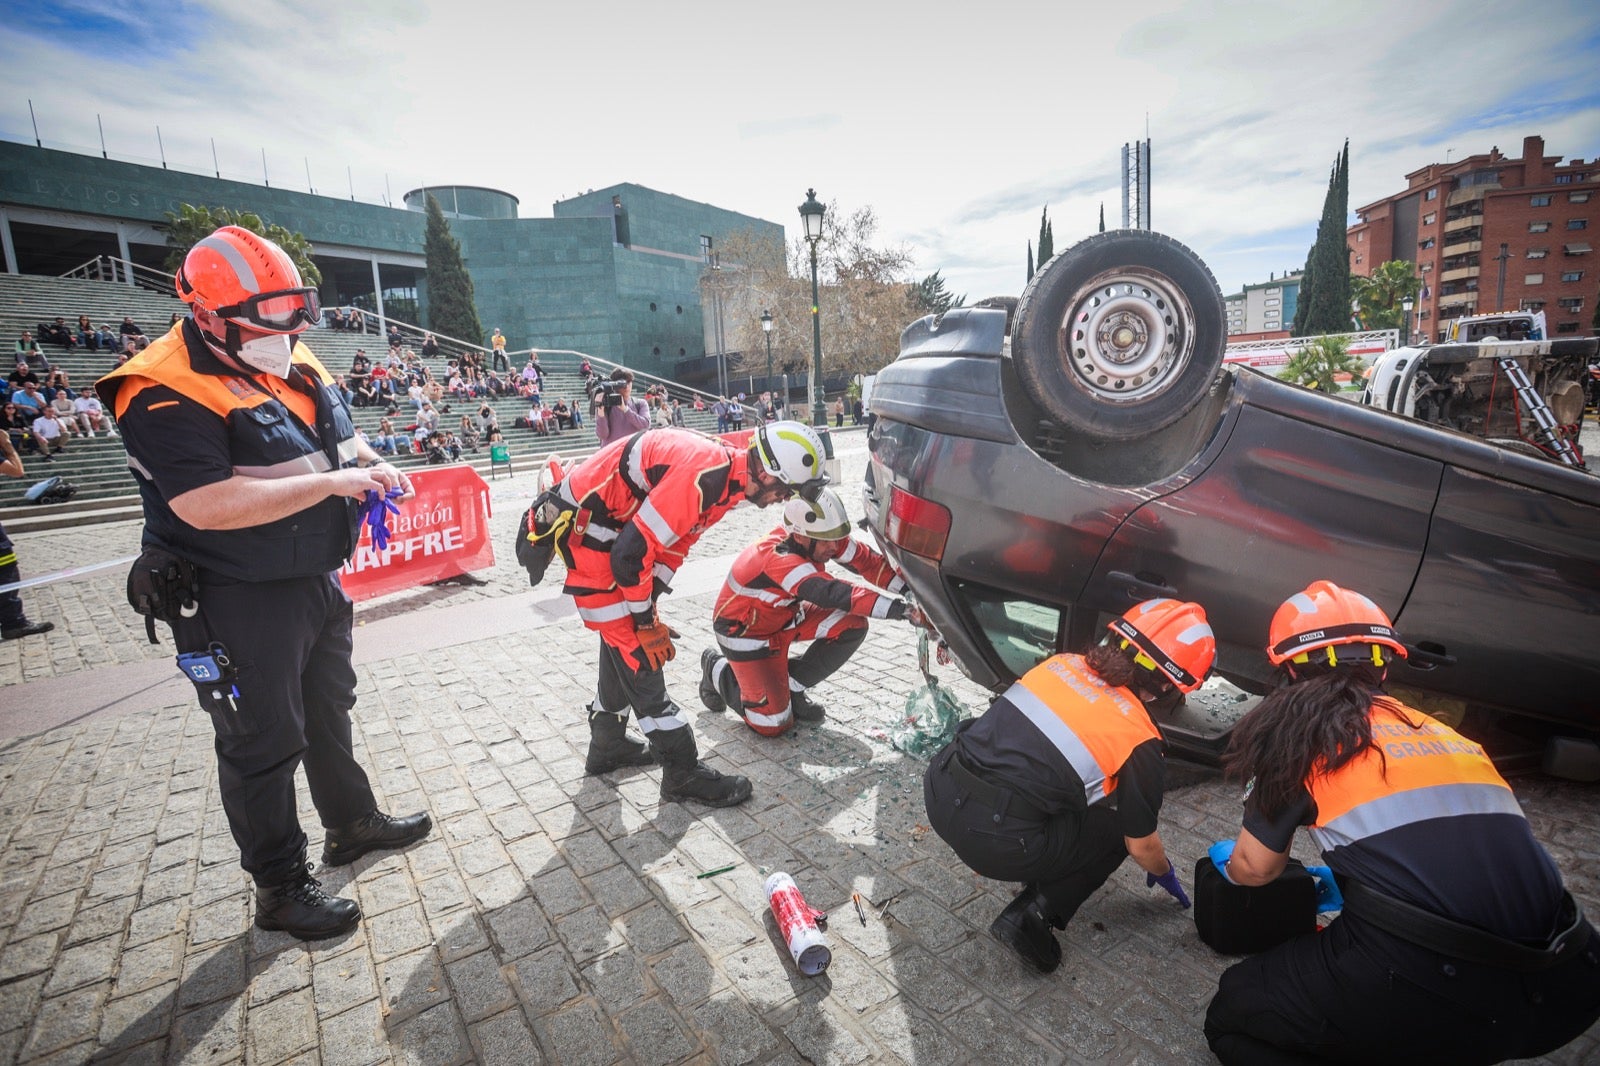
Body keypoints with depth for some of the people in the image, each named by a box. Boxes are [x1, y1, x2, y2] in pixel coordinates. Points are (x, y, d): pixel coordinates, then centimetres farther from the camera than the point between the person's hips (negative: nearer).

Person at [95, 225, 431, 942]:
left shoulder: (292, 362, 5)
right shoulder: (165, 394, -20)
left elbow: (339, 433, 17)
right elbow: (207, 506, -30)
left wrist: (371, 464, -5)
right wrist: (330, 482, -30)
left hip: (318, 581, 8)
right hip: (239, 605, -8)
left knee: (328, 711, 23)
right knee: (264, 745, 6)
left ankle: (352, 823, 44)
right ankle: (281, 888, 25)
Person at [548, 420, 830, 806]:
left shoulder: (729, 472, 0)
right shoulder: (704, 475, -30)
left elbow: (674, 542, 7)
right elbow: (632, 552, -28)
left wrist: (648, 610, 3)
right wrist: (646, 622, -15)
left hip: (616, 523, 10)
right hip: (586, 527, -10)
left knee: (625, 638, 18)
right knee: (637, 650, -6)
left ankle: (607, 745, 36)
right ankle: (683, 772, 5)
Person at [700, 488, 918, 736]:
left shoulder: (821, 538, -18)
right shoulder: (778, 559, -39)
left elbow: (866, 560, -13)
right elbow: (833, 593, -49)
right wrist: (899, 609, -54)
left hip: (785, 616, 7)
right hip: (745, 631, -7)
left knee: (852, 625, -13)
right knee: (774, 724, -7)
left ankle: (792, 686, 5)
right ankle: (718, 671, 17)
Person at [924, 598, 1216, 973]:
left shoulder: (1063, 662, 11)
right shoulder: (1140, 741, -4)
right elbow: (1142, 845, 10)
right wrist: (1164, 873, 35)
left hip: (939, 790, 6)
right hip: (993, 841, -6)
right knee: (1117, 824, 17)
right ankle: (1033, 916, 9)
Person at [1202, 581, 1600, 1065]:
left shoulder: (1301, 730, 2)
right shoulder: (1449, 733, 19)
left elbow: (1255, 867, 11)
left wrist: (1227, 863, 35)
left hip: (1426, 988, -6)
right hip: (1559, 992, 7)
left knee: (1232, 1016, 13)